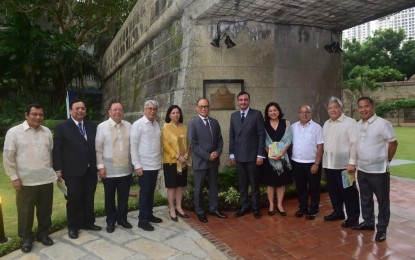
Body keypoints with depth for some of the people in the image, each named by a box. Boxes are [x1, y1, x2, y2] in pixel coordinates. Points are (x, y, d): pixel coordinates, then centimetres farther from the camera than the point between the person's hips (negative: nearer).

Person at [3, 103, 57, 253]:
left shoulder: (47, 132, 6)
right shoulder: (14, 132, -6)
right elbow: (8, 157, -5)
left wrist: (54, 170, 12)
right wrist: (14, 177, -8)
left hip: (46, 179, 4)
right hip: (26, 181, -3)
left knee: (45, 209, 14)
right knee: (25, 211, 10)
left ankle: (43, 233, 32)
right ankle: (26, 238, 28)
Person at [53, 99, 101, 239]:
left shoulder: (91, 126, 9)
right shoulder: (62, 127, -3)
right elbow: (57, 150, -6)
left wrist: (98, 165, 8)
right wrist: (58, 169, -11)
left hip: (90, 170, 4)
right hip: (73, 171, -4)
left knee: (89, 199, 13)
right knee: (74, 199, 7)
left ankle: (88, 222, 29)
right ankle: (73, 226, 23)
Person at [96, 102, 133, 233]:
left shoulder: (128, 126, 4)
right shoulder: (102, 127, -5)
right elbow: (98, 149, -5)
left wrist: (133, 163, 5)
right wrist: (100, 166, -9)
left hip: (126, 169, 3)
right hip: (109, 170, -2)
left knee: (124, 196, 13)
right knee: (110, 197, 12)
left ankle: (122, 219, 31)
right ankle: (110, 221, 28)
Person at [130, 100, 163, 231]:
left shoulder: (156, 124, 9)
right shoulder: (138, 125, -10)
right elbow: (133, 146, -12)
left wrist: (160, 160, 9)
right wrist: (137, 165, -15)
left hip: (155, 165, 6)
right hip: (144, 165, -6)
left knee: (151, 192, 16)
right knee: (144, 192, 2)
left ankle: (149, 215, 30)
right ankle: (142, 220, 14)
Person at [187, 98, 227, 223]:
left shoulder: (215, 122, 7)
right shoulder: (192, 123, -9)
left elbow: (220, 139, 9)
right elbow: (193, 144, -14)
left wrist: (217, 152, -9)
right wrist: (207, 156, -16)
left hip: (214, 160, 5)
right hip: (200, 161, -4)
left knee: (213, 186, 15)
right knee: (198, 188, 9)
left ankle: (214, 208, 30)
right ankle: (199, 211, 24)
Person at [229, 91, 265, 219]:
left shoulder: (257, 114, -4)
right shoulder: (233, 116, 9)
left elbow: (261, 135, -6)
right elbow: (231, 136, 10)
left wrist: (260, 155, -11)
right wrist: (231, 154, 6)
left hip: (253, 155, -3)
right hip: (239, 156, 4)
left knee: (254, 184, 8)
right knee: (242, 184, 11)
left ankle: (256, 208, 22)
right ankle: (244, 206, 25)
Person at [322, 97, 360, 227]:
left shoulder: (350, 122, -10)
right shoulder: (326, 124, 13)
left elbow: (355, 143, -16)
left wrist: (352, 162, -20)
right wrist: (323, 160, 12)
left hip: (344, 164, -7)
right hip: (328, 164, 7)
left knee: (348, 192, 4)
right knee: (333, 190, 17)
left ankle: (353, 217, 17)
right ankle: (338, 212, 33)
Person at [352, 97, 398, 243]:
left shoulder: (382, 124, -14)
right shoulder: (358, 125, 6)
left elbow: (393, 143, -8)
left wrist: (386, 160, -1)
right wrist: (358, 161, 11)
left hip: (379, 170, -6)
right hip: (362, 169, 7)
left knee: (382, 201, 7)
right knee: (365, 199, 19)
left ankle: (382, 229, 19)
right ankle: (368, 222, 35)